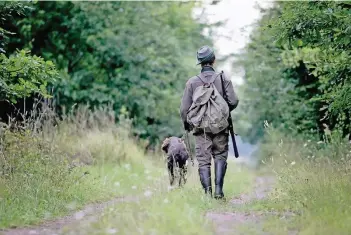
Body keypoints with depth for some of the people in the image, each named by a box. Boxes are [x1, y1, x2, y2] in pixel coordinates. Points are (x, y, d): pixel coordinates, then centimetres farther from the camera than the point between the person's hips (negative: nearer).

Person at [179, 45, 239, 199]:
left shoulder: (192, 82, -1)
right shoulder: (223, 79, -2)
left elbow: (184, 108, 0)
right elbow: (233, 101, -6)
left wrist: (186, 124, 16)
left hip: (201, 128, 0)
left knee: (203, 160, 4)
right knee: (220, 156, 12)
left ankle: (208, 192, -3)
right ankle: (218, 189, -1)